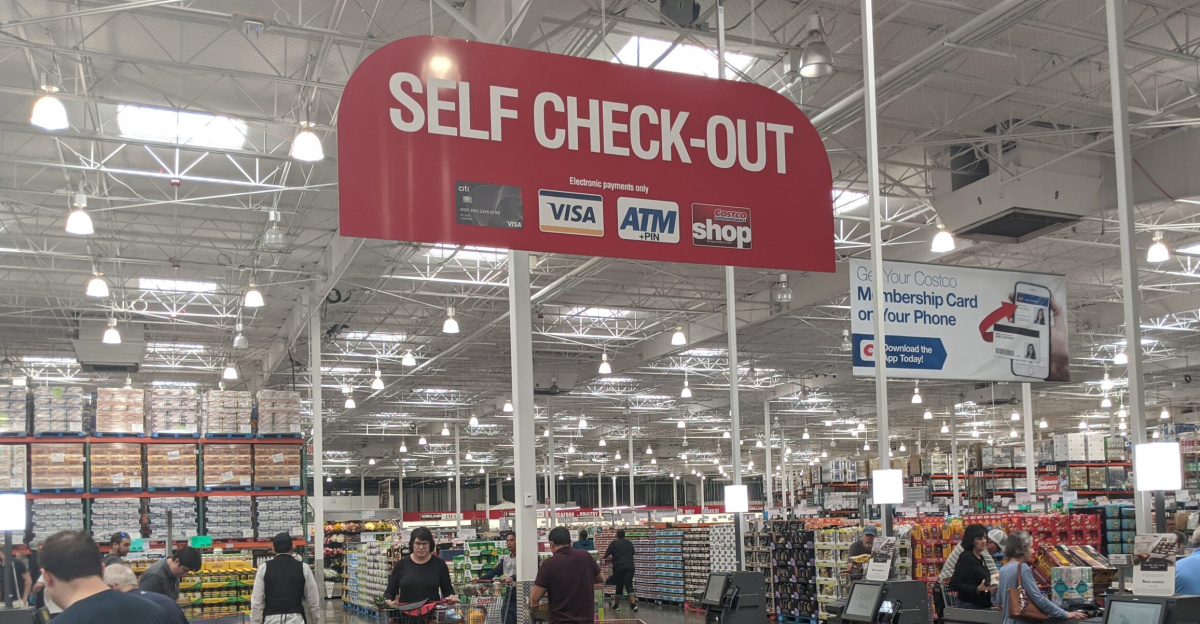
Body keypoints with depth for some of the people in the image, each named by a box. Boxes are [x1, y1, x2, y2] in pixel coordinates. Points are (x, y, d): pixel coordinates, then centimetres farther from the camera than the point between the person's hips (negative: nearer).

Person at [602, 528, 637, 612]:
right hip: (630, 566, 3)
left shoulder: (614, 543, -1)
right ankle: (633, 604, -16)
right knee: (629, 585, 0)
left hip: (618, 566, -3)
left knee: (619, 586, 6)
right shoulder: (629, 543, 13)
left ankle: (616, 605, 16)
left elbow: (606, 555, 3)